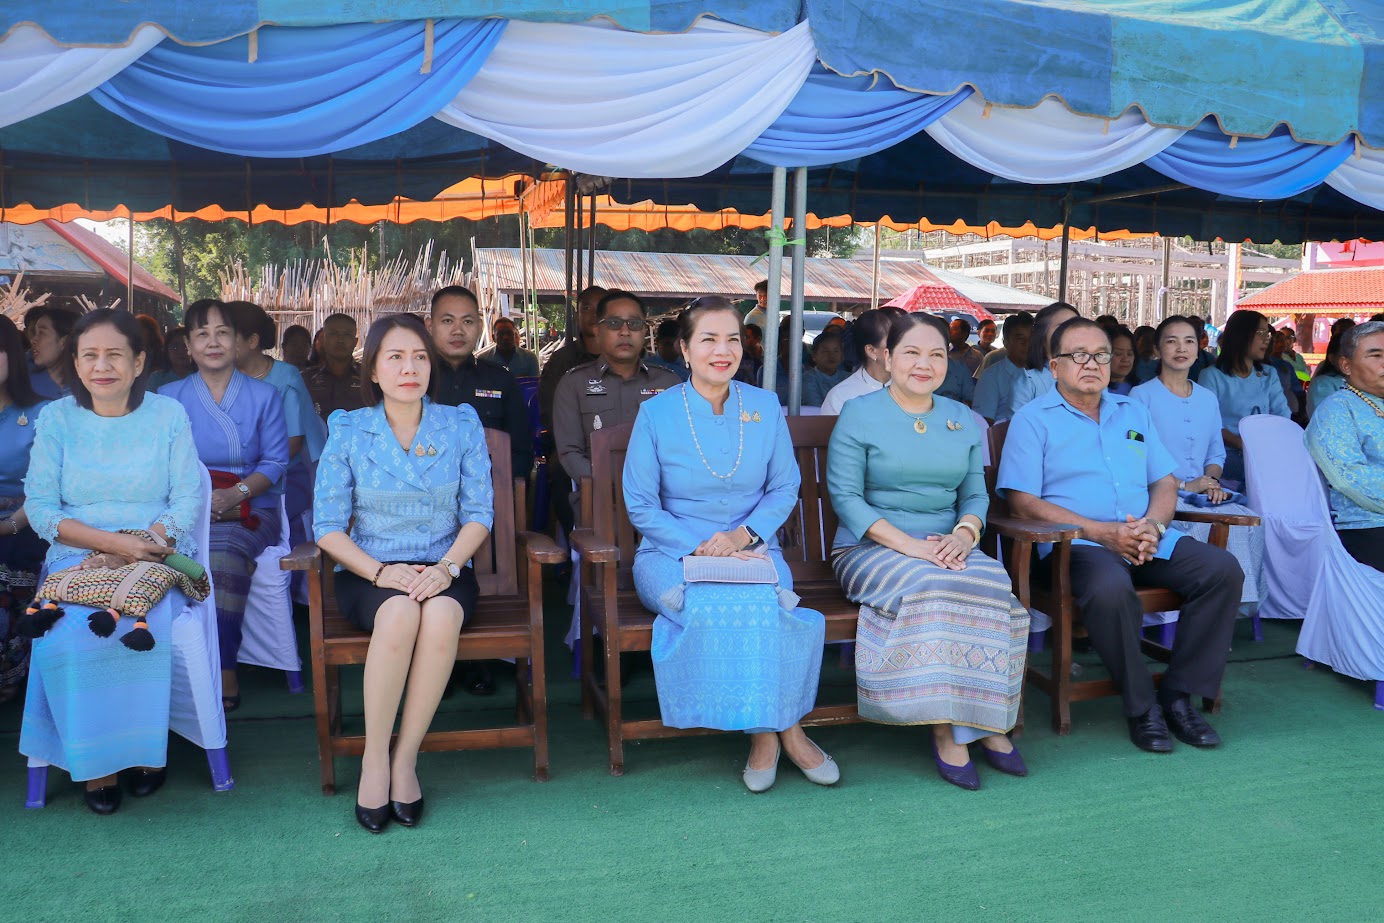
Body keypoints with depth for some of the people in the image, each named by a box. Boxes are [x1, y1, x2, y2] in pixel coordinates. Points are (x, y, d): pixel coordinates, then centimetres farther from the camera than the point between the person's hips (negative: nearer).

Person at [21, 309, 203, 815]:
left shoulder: (169, 414, 5)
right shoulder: (56, 419, 7)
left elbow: (188, 498, -1)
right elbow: (39, 507, 0)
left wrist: (140, 546, -17)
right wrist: (111, 541, -16)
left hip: (158, 559, -1)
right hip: (77, 561, 1)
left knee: (145, 627, -31)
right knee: (65, 636, -28)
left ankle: (146, 748, -8)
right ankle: (95, 761, -9)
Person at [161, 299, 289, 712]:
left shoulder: (264, 395, 12)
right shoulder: (170, 397, 14)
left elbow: (276, 461, 4)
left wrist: (236, 494, -14)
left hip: (249, 510, -1)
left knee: (219, 550, -34)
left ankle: (222, 671, -25)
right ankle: (222, 672, -26)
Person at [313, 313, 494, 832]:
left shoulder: (461, 425, 5)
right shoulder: (348, 430, 3)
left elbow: (479, 513, 2)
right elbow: (328, 527, -1)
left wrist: (447, 567, -17)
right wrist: (381, 573, -17)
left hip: (443, 569, 1)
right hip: (368, 571, 0)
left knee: (440, 615, -34)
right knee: (399, 614, -35)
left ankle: (405, 760, -21)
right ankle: (374, 762, -20)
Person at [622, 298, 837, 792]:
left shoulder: (765, 406, 7)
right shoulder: (656, 413, 0)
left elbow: (785, 488, 8)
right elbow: (641, 506, -1)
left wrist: (745, 534, -12)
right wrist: (700, 548, -15)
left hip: (752, 549, 1)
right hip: (674, 554, -1)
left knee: (764, 602, -32)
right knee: (714, 605, -32)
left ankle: (768, 731, -14)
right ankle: (780, 730, -15)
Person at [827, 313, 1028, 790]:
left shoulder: (964, 421, 16)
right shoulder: (859, 414, 0)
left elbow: (975, 494, 13)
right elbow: (845, 495, -8)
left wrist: (965, 534, -11)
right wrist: (907, 543, -19)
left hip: (946, 548, 4)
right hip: (871, 548, -4)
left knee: (991, 589, -28)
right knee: (929, 590, -34)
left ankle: (987, 722, -15)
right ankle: (945, 729, -21)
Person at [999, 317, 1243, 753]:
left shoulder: (1133, 413, 21)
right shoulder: (1033, 419, 3)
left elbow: (1165, 482, 17)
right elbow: (1023, 501, -8)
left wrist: (1153, 525, -7)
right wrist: (1102, 532, -16)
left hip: (1147, 539, 6)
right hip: (1075, 542, -6)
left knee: (1222, 569, -17)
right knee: (1110, 588, -36)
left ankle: (1179, 695, -7)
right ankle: (1141, 706, -15)